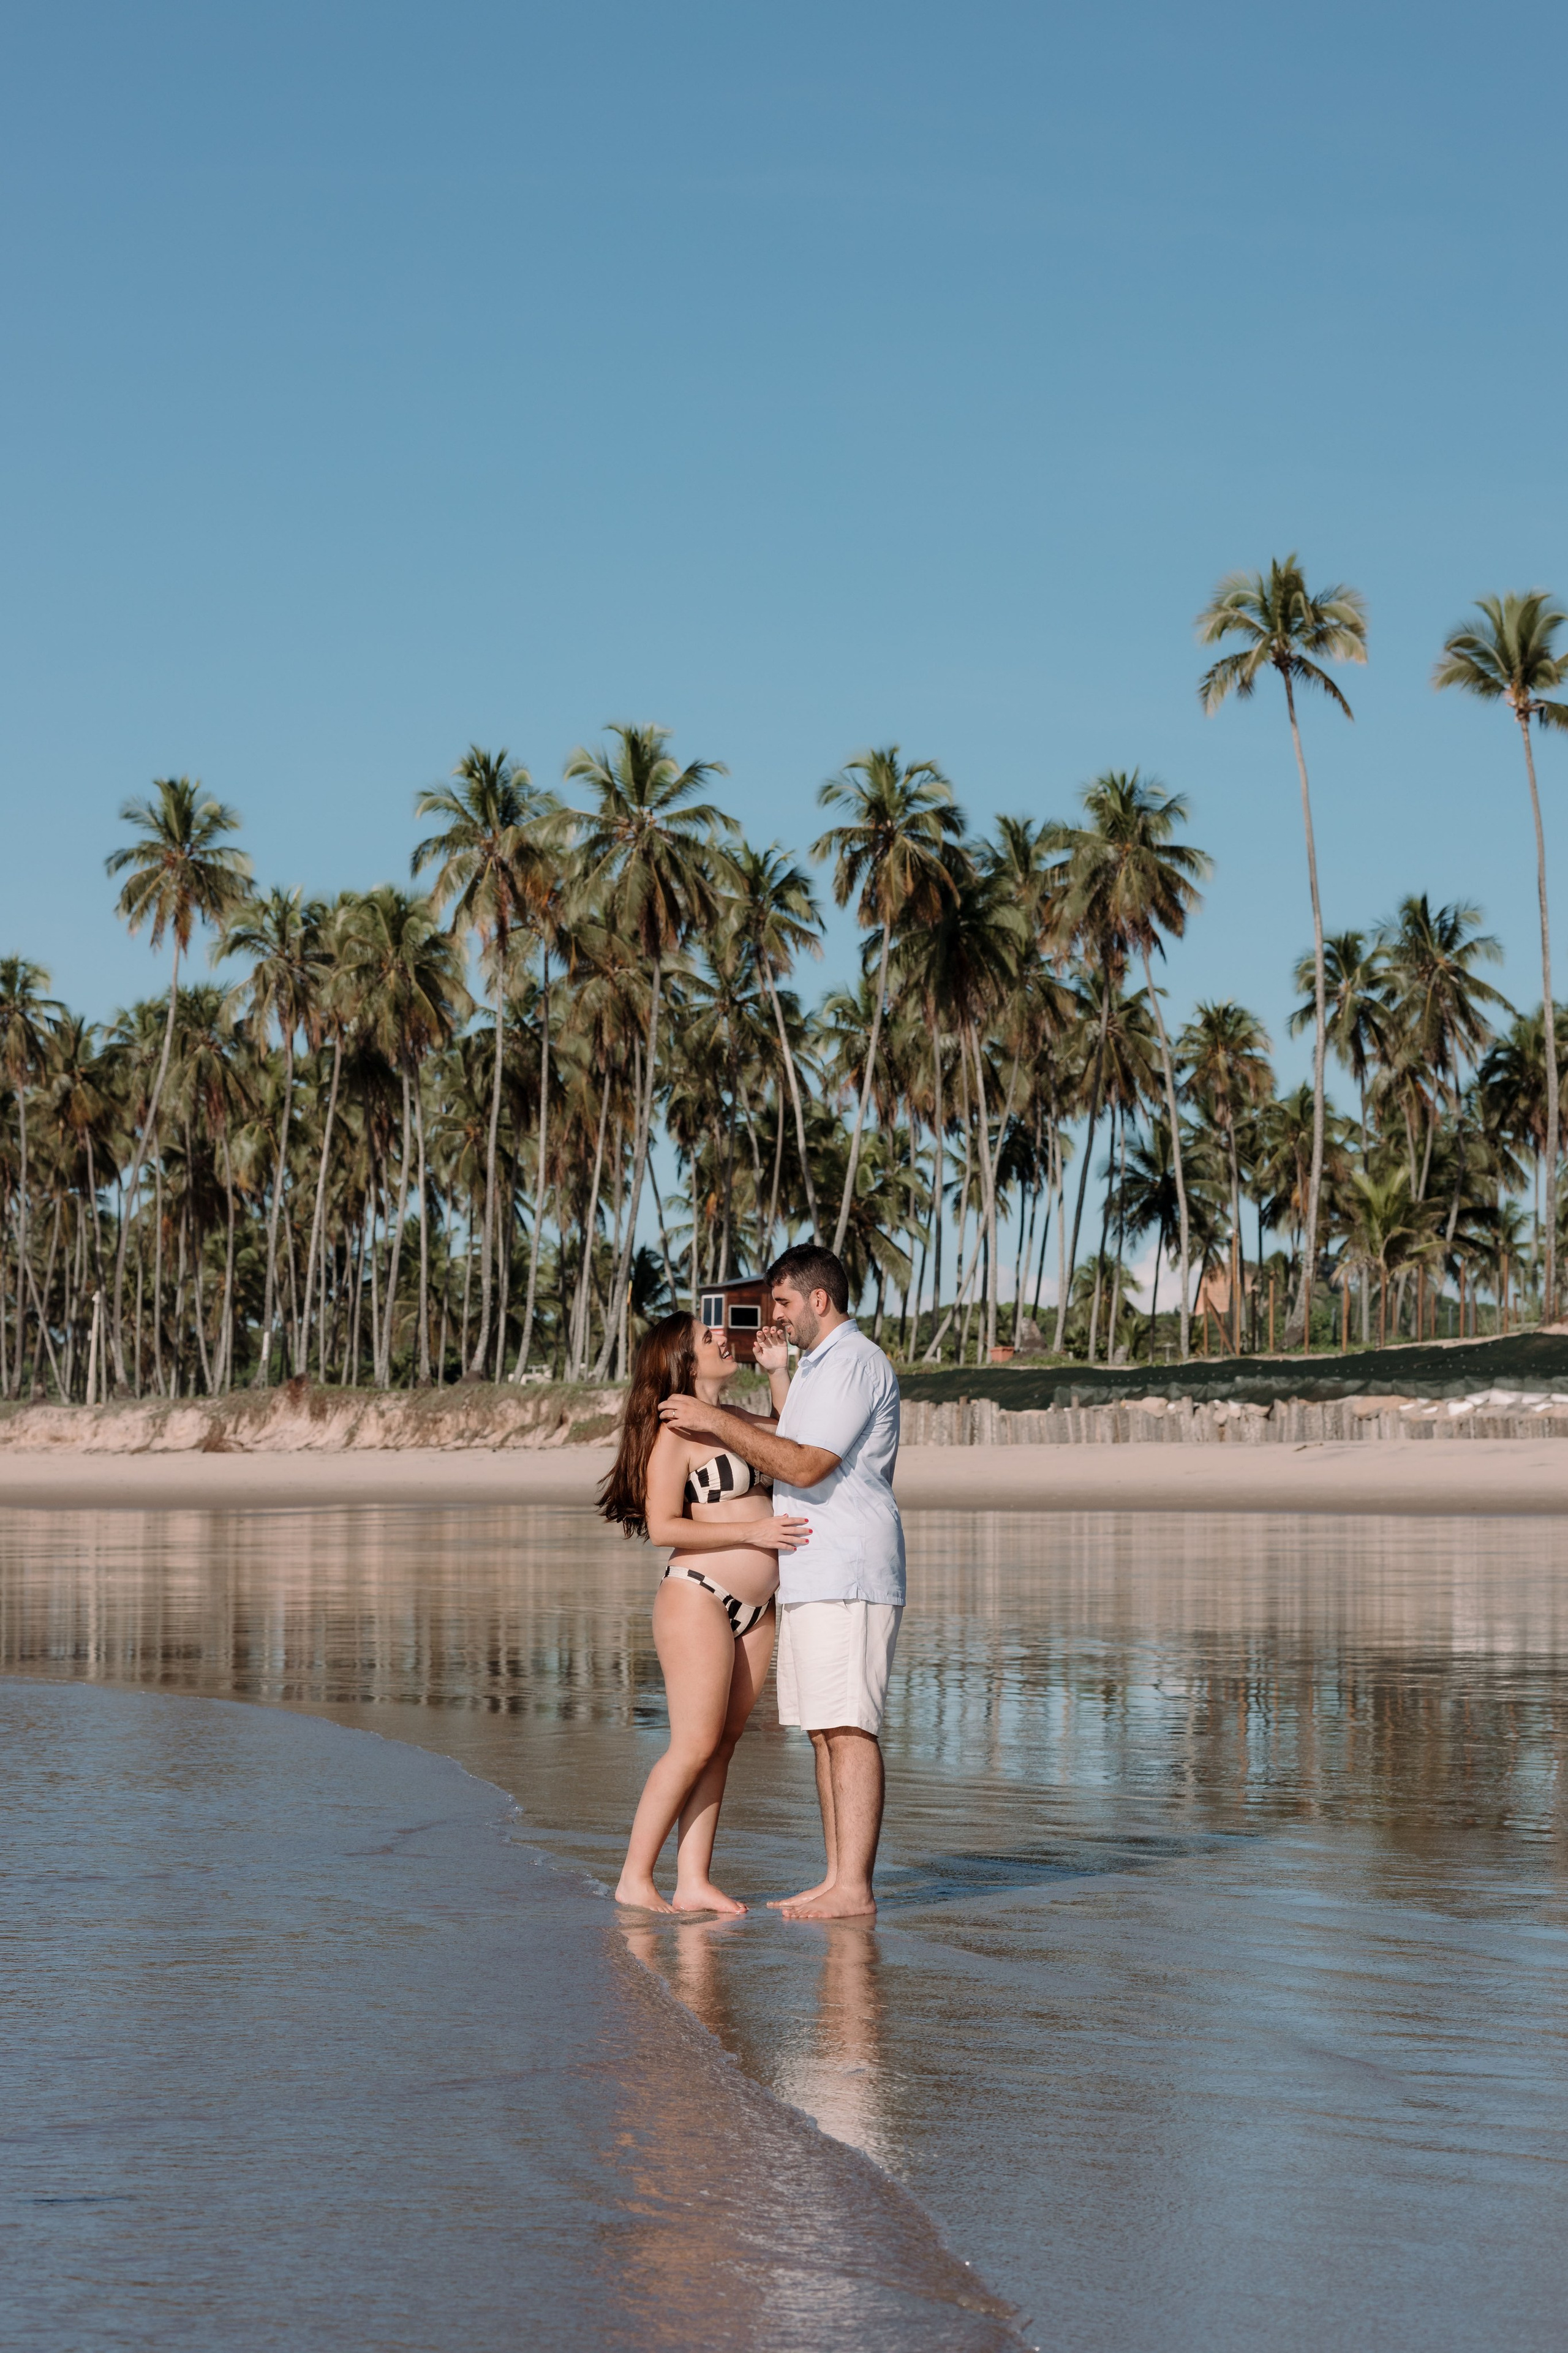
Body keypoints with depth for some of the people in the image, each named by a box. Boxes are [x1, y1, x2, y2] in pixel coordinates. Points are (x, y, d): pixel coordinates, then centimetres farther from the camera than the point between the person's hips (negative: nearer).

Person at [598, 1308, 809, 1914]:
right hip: (697, 1598, -8)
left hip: (755, 1610, 8)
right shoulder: (675, 1430, -9)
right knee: (695, 1746, -8)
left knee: (722, 1745, 5)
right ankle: (634, 1880, 0)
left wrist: (780, 1370, 17)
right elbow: (662, 1527, -14)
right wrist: (752, 1531, -17)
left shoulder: (734, 1420, 15)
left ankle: (694, 1881, 6)